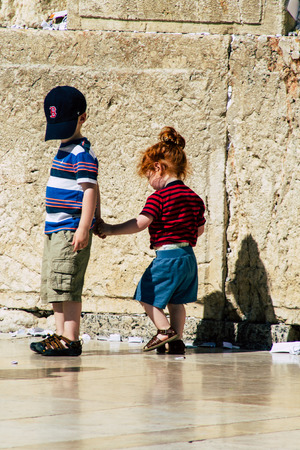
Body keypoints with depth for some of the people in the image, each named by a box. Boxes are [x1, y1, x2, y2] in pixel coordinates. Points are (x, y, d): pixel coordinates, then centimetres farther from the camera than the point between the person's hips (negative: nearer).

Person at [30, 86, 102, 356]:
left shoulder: (82, 153, -12)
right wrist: (97, 219, 24)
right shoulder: (65, 151, 18)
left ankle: (71, 340, -7)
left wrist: (84, 227, -23)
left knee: (67, 285, -9)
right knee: (54, 287, 12)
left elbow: (90, 190, -18)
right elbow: (92, 190, 24)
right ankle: (60, 335, 17)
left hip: (70, 230, -10)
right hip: (55, 230, 10)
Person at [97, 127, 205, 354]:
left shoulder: (159, 197, -14)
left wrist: (111, 230, -17)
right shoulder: (193, 197, 10)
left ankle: (165, 330, -2)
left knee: (147, 295, 7)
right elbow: (200, 229, 18)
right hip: (188, 256, 8)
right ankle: (176, 340, 15)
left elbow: (141, 223, -22)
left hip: (167, 256, -8)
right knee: (175, 300, 18)